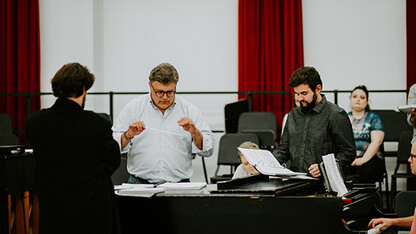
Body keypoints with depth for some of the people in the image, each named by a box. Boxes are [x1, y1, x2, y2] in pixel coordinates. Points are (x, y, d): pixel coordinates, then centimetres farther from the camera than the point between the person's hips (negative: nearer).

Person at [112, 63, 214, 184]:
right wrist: (128, 135, -12)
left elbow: (208, 151, 8)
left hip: (178, 185, 1)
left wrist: (194, 132, -9)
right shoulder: (133, 108, 9)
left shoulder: (190, 110, 10)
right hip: (140, 183, -1)